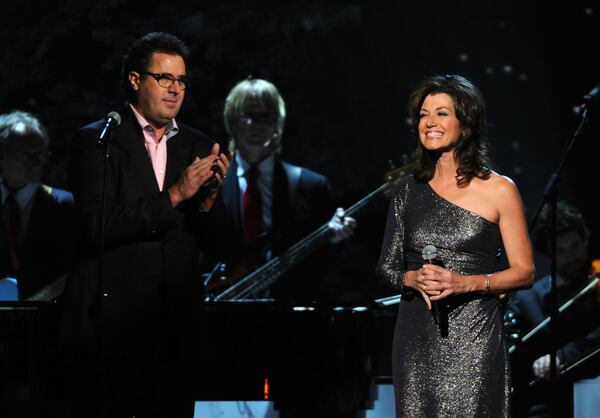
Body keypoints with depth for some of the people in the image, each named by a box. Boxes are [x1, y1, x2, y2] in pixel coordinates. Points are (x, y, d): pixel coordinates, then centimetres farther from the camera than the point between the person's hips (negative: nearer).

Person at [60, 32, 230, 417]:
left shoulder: (198, 147, 12)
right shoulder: (96, 141, -2)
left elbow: (208, 241, 11)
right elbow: (99, 226, -14)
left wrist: (208, 200, -10)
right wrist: (174, 195, -18)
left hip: (176, 323, 4)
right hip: (114, 319, -4)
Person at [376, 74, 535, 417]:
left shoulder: (499, 190, -2)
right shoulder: (410, 189, 10)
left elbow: (524, 272, -1)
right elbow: (387, 266, 14)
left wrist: (467, 282, -16)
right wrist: (414, 279, -9)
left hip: (474, 338, -3)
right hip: (416, 337, 3)